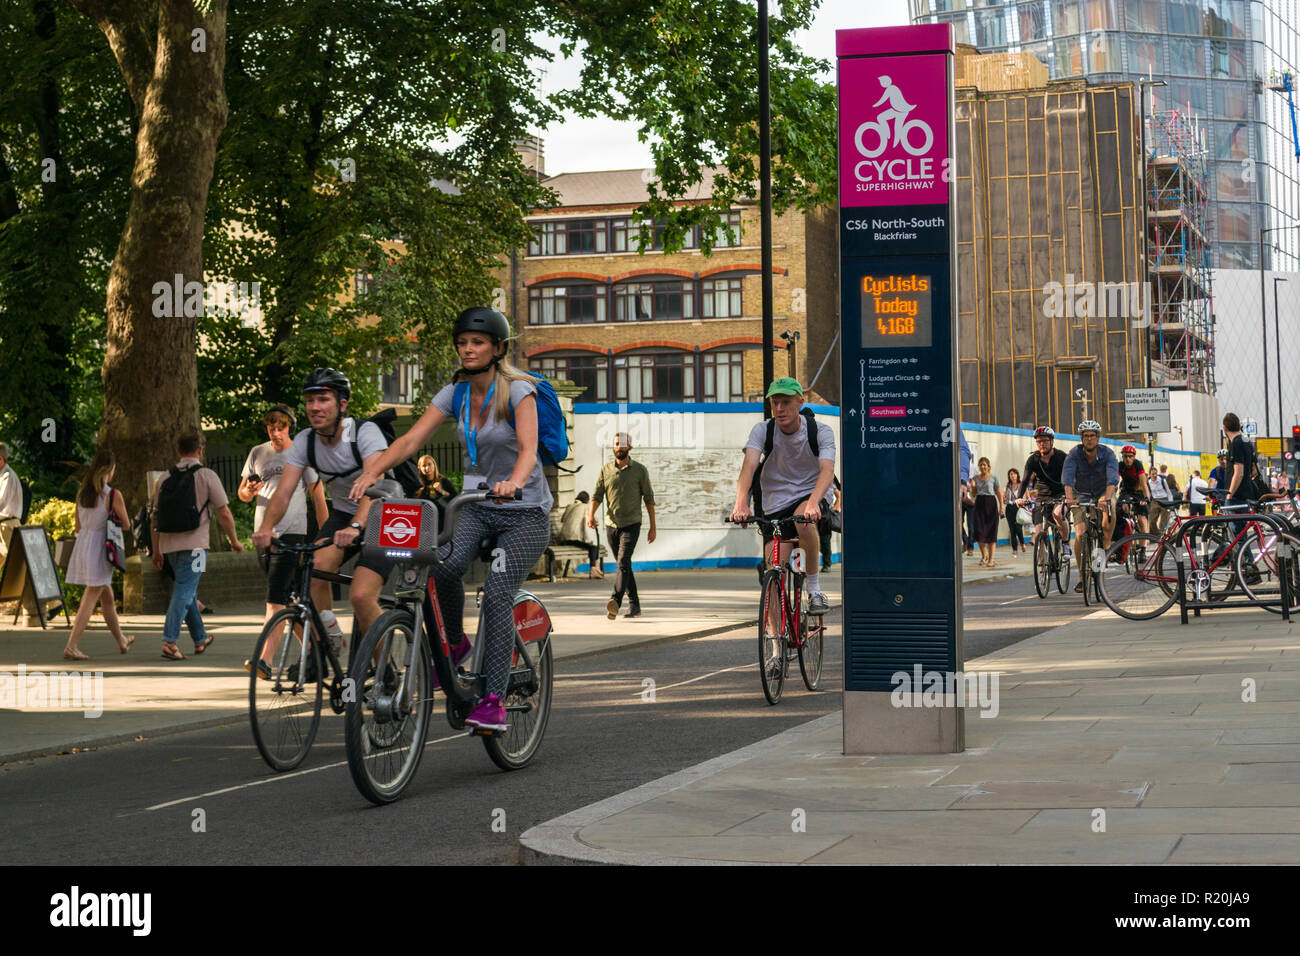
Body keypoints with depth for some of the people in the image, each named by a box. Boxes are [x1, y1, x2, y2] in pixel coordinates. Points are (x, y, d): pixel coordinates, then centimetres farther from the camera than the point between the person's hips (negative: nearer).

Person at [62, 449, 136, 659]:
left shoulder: (82, 493, 6)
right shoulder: (113, 495, -13)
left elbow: (78, 527, 12)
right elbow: (125, 525, -4)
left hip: (82, 545, 7)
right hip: (100, 548, -7)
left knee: (107, 597, 20)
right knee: (90, 600, -5)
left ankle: (121, 641, 34)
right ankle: (71, 647, -12)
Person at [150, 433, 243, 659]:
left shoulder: (165, 479, 10)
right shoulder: (207, 476, -4)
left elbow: (156, 516, 12)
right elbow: (224, 514, -5)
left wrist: (156, 550, 18)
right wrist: (234, 540, 9)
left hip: (169, 544, 6)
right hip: (193, 545, -6)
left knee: (186, 590, 18)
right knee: (184, 592, -8)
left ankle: (200, 639, 30)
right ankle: (170, 641, -20)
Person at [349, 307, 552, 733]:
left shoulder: (518, 391, -14)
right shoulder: (455, 394, 1)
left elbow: (528, 448, -30)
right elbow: (411, 439, -8)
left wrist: (514, 482, -50)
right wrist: (372, 472, -23)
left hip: (525, 511, -4)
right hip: (477, 506, 4)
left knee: (497, 594, -21)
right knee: (445, 566, -26)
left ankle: (493, 700, -17)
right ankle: (454, 642, 1)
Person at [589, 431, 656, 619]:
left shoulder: (639, 470, -1)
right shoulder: (606, 470, 6)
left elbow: (649, 499, 3)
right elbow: (597, 496, 3)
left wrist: (653, 527, 2)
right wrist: (591, 515, -17)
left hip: (631, 524, -4)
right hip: (611, 524, 4)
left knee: (623, 562, -20)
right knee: (624, 566, 11)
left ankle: (615, 602, -34)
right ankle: (634, 605, 21)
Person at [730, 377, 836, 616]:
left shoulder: (821, 432, -13)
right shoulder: (762, 431, -10)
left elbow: (827, 469, -29)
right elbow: (749, 466, -25)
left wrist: (813, 502, -50)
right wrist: (741, 504, -44)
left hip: (812, 494, -2)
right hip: (776, 502, 2)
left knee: (804, 519, -38)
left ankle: (815, 590, -23)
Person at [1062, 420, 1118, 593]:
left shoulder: (1107, 454, -19)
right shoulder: (1075, 454, -17)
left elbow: (1112, 478, -34)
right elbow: (1067, 476, -32)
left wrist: (1107, 498, -52)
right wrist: (1069, 497, -50)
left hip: (1103, 493, 0)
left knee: (1109, 509, -37)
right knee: (1080, 535, -14)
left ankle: (1107, 543, -13)